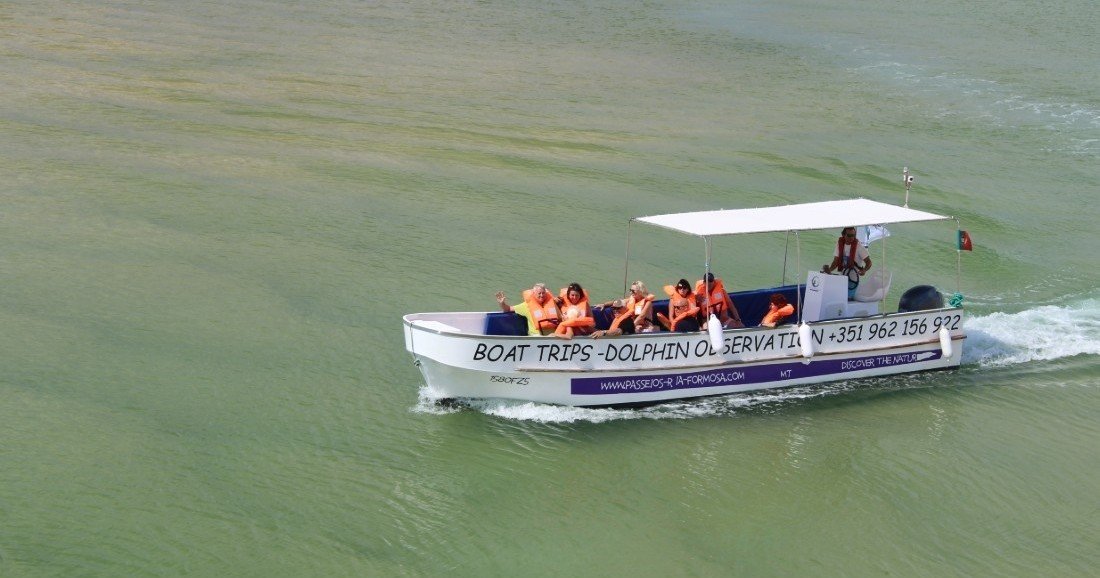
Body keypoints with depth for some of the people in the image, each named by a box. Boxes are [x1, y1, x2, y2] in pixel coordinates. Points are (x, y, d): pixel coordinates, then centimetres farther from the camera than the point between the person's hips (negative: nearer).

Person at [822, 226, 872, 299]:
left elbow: (868, 262, -11)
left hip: (853, 279, -5)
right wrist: (829, 270, -17)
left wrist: (864, 270, -33)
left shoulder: (859, 247, -11)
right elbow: (836, 261, 4)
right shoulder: (840, 245, 3)